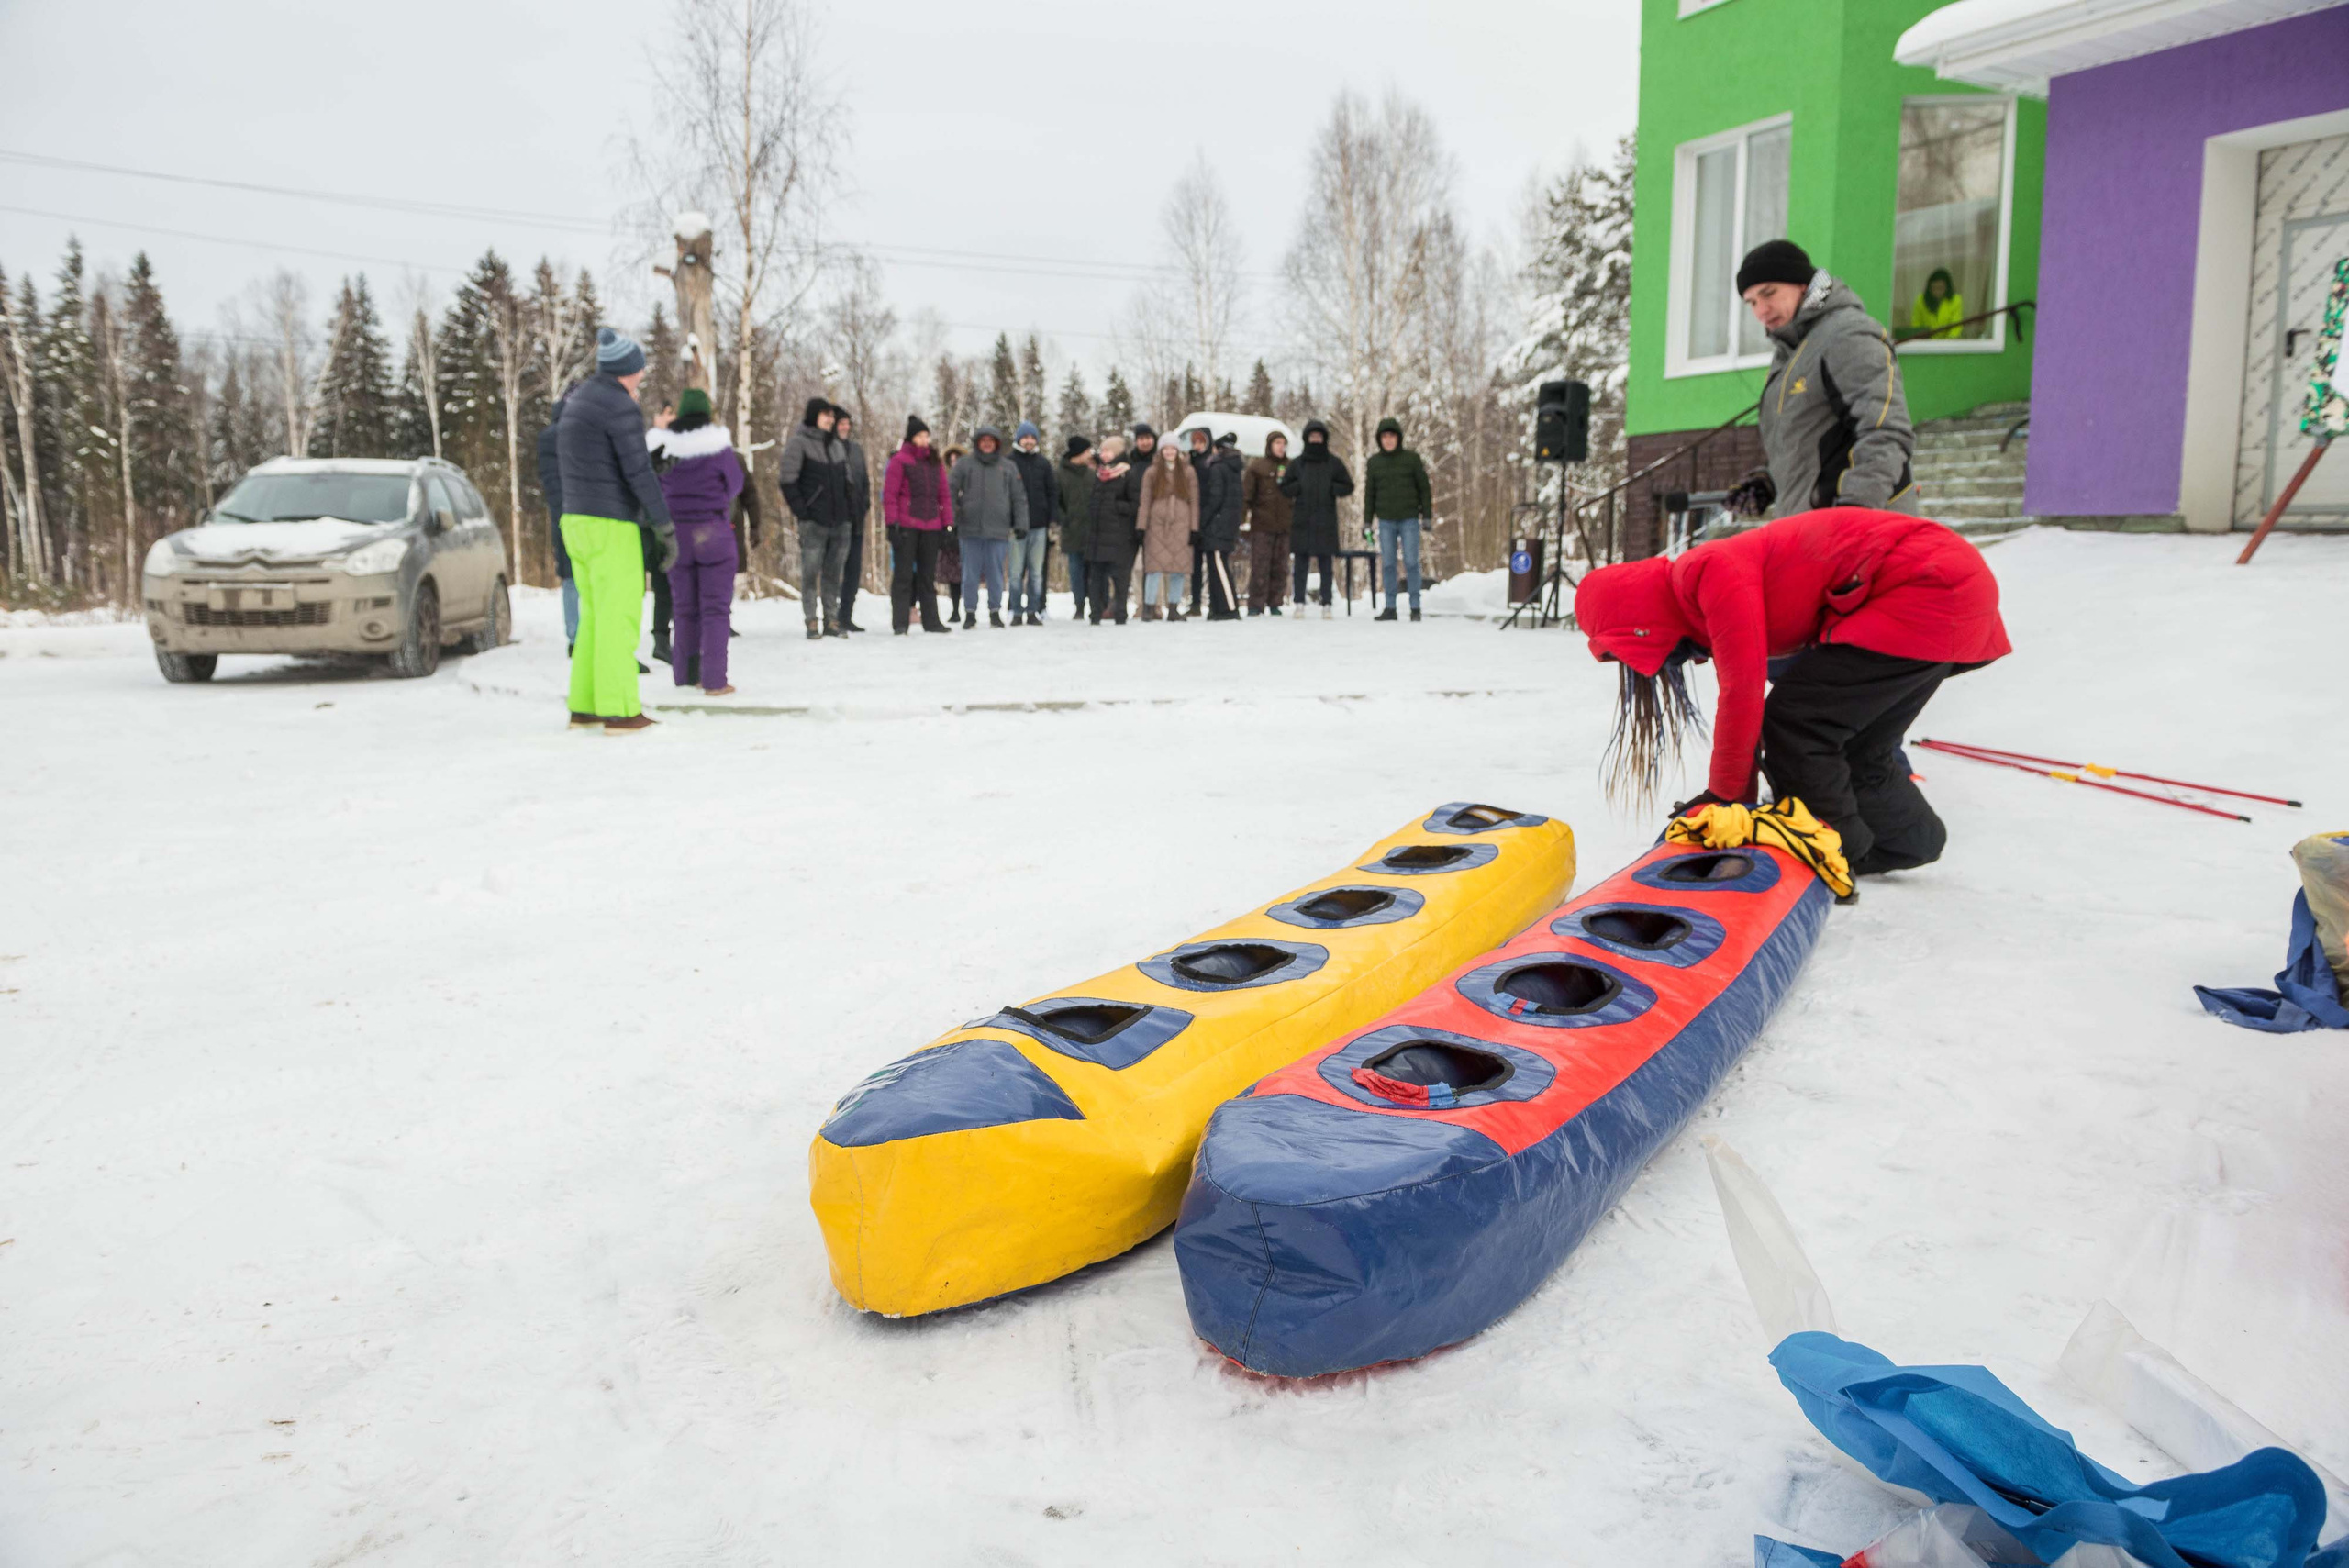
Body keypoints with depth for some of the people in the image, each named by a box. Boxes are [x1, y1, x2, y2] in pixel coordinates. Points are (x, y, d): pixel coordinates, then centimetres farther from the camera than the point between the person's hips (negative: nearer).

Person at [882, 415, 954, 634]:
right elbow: (889, 494, -6)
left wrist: (947, 522, 9)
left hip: (931, 527, 5)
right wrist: (892, 523, -13)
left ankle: (931, 620, 15)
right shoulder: (899, 460, -2)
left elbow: (944, 495, 15)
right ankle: (900, 622, -2)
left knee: (928, 575, 10)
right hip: (905, 526, -5)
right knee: (903, 573, -3)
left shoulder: (935, 462, 14)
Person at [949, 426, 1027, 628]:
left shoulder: (1008, 467, 10)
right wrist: (951, 520, -4)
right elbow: (950, 491, 4)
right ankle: (970, 613, 10)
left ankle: (995, 611, 14)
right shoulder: (964, 465, 5)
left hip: (998, 530, 1)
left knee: (996, 573, 5)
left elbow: (1019, 497, 10)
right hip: (970, 530, -1)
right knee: (970, 574, 3)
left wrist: (1021, 524, 3)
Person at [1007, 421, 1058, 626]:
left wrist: (1053, 520, 2)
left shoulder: (1043, 463, 11)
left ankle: (1034, 612, 8)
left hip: (1039, 525, 3)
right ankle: (1017, 613, 2)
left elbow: (1052, 492, 12)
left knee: (1036, 572, 4)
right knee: (1017, 572, -2)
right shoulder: (1009, 463, 2)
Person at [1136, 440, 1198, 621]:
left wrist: (1194, 528, 0)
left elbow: (1194, 502, 6)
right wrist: (1141, 527, -3)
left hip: (1180, 525, 1)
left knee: (1179, 567, 1)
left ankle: (1173, 609, 9)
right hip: (1157, 525, -1)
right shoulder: (1152, 473, 7)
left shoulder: (1188, 473, 8)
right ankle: (1149, 608, -2)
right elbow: (1144, 501, 5)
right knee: (1155, 566, -7)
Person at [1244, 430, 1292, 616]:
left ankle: (1275, 603, 14)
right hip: (1262, 525, -3)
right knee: (1260, 566, -4)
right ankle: (1255, 605, -2)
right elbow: (1246, 492, -4)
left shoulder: (1291, 467, 10)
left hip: (1284, 524, 4)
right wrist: (1243, 513, -11)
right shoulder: (1257, 466, 1)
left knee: (1280, 567, 7)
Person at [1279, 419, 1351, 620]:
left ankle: (1326, 604, 3)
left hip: (1326, 520, -1)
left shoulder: (1333, 463, 7)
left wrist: (1332, 488, -8)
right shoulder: (1297, 463, 8)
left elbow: (1348, 486, 9)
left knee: (1326, 562, 0)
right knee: (1301, 562, 1)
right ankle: (1300, 603, 6)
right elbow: (1285, 488, 10)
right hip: (1302, 520, 1)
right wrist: (1299, 486, -8)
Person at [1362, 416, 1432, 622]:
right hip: (1386, 521, 2)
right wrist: (1367, 522, 7)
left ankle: (1415, 607, 3)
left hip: (1409, 520, -2)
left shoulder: (1412, 458, 0)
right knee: (1388, 565, 2)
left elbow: (1424, 488, 2)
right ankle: (1390, 607, 8)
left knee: (1411, 563, -4)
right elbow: (1369, 494, 10)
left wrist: (1427, 516, -3)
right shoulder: (1374, 462, 6)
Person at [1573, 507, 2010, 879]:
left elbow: (1742, 692, -18)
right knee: (1855, 747, 16)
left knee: (1794, 723, -8)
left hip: (1934, 585, -10)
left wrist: (1725, 794, -7)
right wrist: (1734, 796, 17)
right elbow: (1744, 698, 17)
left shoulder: (1711, 572, -17)